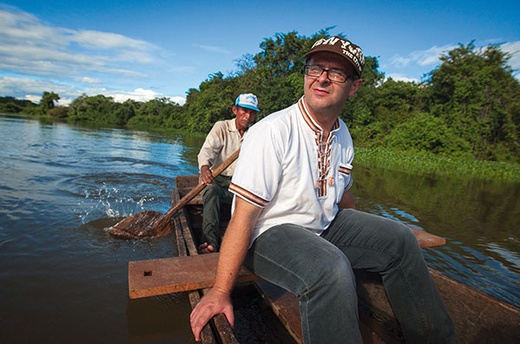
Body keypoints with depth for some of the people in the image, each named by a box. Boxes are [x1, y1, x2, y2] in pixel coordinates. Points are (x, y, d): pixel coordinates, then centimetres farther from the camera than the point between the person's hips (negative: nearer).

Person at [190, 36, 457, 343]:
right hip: (271, 231, -7)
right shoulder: (272, 131, -22)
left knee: (400, 239, 0)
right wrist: (220, 291, -23)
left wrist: (366, 235, 28)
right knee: (331, 271, -35)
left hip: (325, 225, 8)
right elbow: (243, 215, -24)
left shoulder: (343, 136, 2)